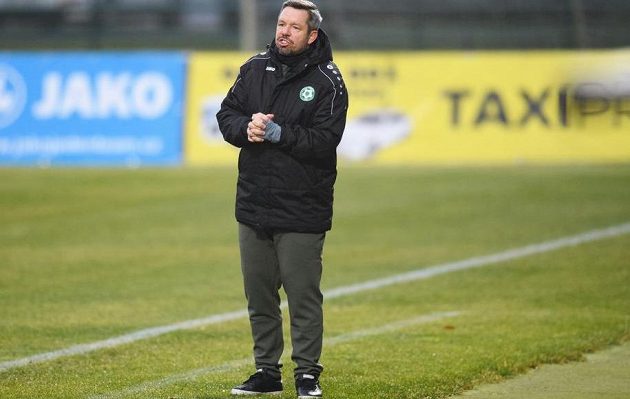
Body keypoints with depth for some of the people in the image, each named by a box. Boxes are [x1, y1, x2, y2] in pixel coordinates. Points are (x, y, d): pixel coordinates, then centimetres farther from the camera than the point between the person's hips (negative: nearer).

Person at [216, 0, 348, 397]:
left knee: (304, 296, -1)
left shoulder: (327, 81, -7)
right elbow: (226, 114, 10)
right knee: (259, 294, 11)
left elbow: (324, 140, -16)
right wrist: (246, 128, -11)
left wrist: (277, 133, -21)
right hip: (254, 204, 5)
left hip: (301, 212, -5)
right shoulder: (255, 69, 8)